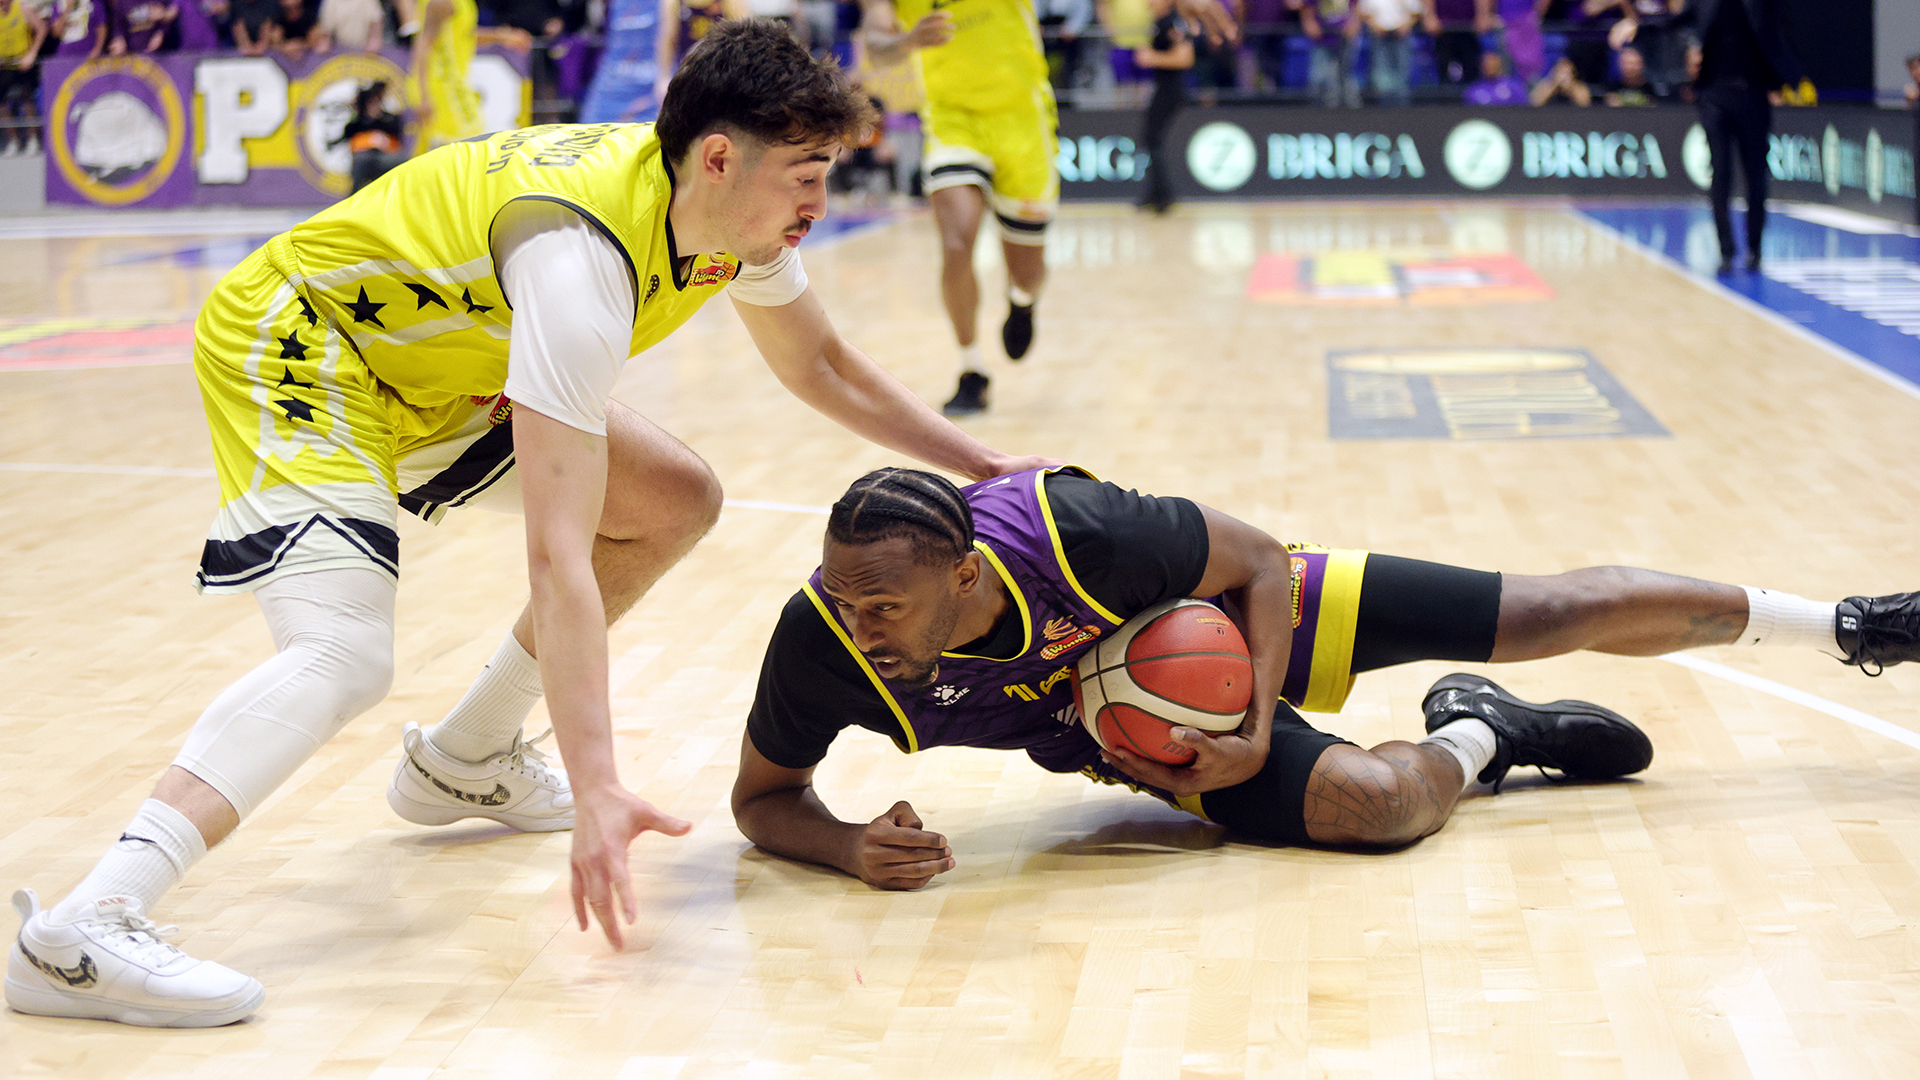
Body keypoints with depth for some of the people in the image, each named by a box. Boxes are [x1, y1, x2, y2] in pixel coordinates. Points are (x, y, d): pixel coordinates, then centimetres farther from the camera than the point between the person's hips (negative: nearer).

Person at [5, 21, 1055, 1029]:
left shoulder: (732, 215, -9)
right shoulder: (583, 255, -35)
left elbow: (819, 364, 15)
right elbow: (558, 556, -39)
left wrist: (982, 464, 14)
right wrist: (596, 795, -43)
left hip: (429, 368, 9)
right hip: (295, 345, -9)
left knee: (673, 502, 8)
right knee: (346, 655, -29)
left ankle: (462, 761, 21)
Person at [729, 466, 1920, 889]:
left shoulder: (1075, 536, -39)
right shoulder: (821, 643, -31)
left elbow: (1260, 561, -20)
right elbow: (762, 794, -13)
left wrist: (1257, 725, -28)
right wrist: (848, 843, -33)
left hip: (1220, 622, -2)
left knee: (1551, 612, 2)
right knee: (1367, 800, -27)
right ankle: (1477, 738, 10)